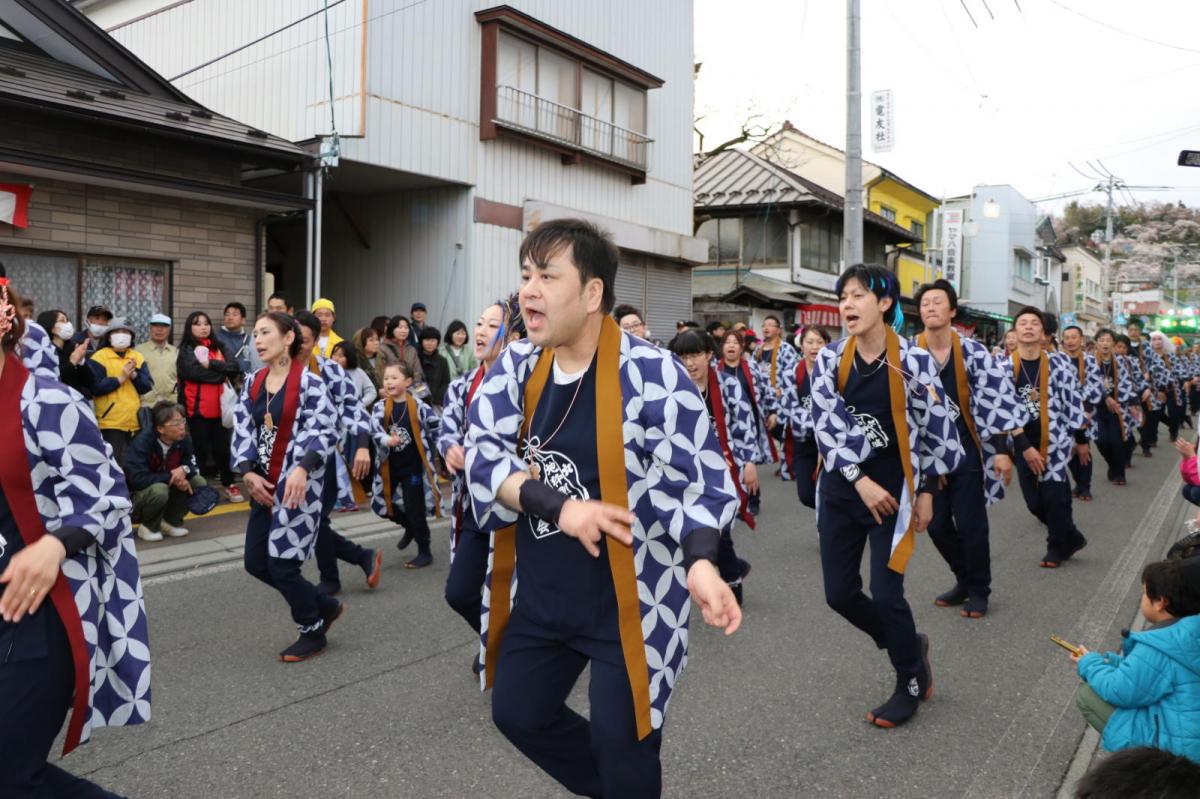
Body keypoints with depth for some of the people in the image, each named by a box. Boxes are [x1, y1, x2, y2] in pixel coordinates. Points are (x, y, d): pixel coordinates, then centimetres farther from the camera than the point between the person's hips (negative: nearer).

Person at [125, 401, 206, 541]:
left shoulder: (182, 439, -10)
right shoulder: (142, 442, -26)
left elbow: (193, 465, -2)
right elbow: (138, 479, -30)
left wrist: (184, 469, -26)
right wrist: (171, 477, -28)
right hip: (138, 497, -6)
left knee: (199, 483, -14)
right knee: (159, 489, -37)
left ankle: (171, 520, 5)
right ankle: (148, 526, -6)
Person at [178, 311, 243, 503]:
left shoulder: (219, 347, 14)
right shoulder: (186, 350, 2)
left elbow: (233, 369, -1)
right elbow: (195, 372, -16)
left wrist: (211, 364, -13)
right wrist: (220, 372, -6)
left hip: (220, 407, 4)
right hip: (197, 408, -3)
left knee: (222, 447, 9)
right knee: (200, 448, 2)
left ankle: (229, 485, 17)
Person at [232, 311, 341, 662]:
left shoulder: (309, 381, -11)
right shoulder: (253, 383, 10)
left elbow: (325, 430, -16)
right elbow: (242, 430, 7)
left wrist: (302, 468, -29)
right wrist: (248, 473, -6)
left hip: (297, 484, -8)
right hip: (264, 485, 8)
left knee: (282, 564, -4)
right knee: (256, 563, 9)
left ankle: (313, 633, 21)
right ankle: (325, 606, 28)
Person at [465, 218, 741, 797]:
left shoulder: (653, 375, -19)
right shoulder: (516, 366, -2)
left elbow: (699, 480, -17)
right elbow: (481, 453, -10)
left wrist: (699, 563, -36)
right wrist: (560, 506, -25)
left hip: (628, 599, -6)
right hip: (540, 593, 6)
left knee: (619, 740, 2)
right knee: (516, 712, 18)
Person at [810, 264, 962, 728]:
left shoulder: (913, 361, -10)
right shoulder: (829, 359, -3)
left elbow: (937, 428, -3)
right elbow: (824, 426, -9)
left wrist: (926, 491, -2)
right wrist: (860, 480, -18)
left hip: (893, 486, -3)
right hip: (840, 488, 4)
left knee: (885, 593, -4)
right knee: (839, 594, 6)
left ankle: (910, 684, 24)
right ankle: (910, 644, 35)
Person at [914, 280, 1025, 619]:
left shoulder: (973, 351, -10)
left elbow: (995, 399, -10)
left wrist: (1002, 450, -13)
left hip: (966, 450, -2)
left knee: (970, 524, 0)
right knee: (937, 525, 8)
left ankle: (978, 590, 21)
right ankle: (965, 580, 32)